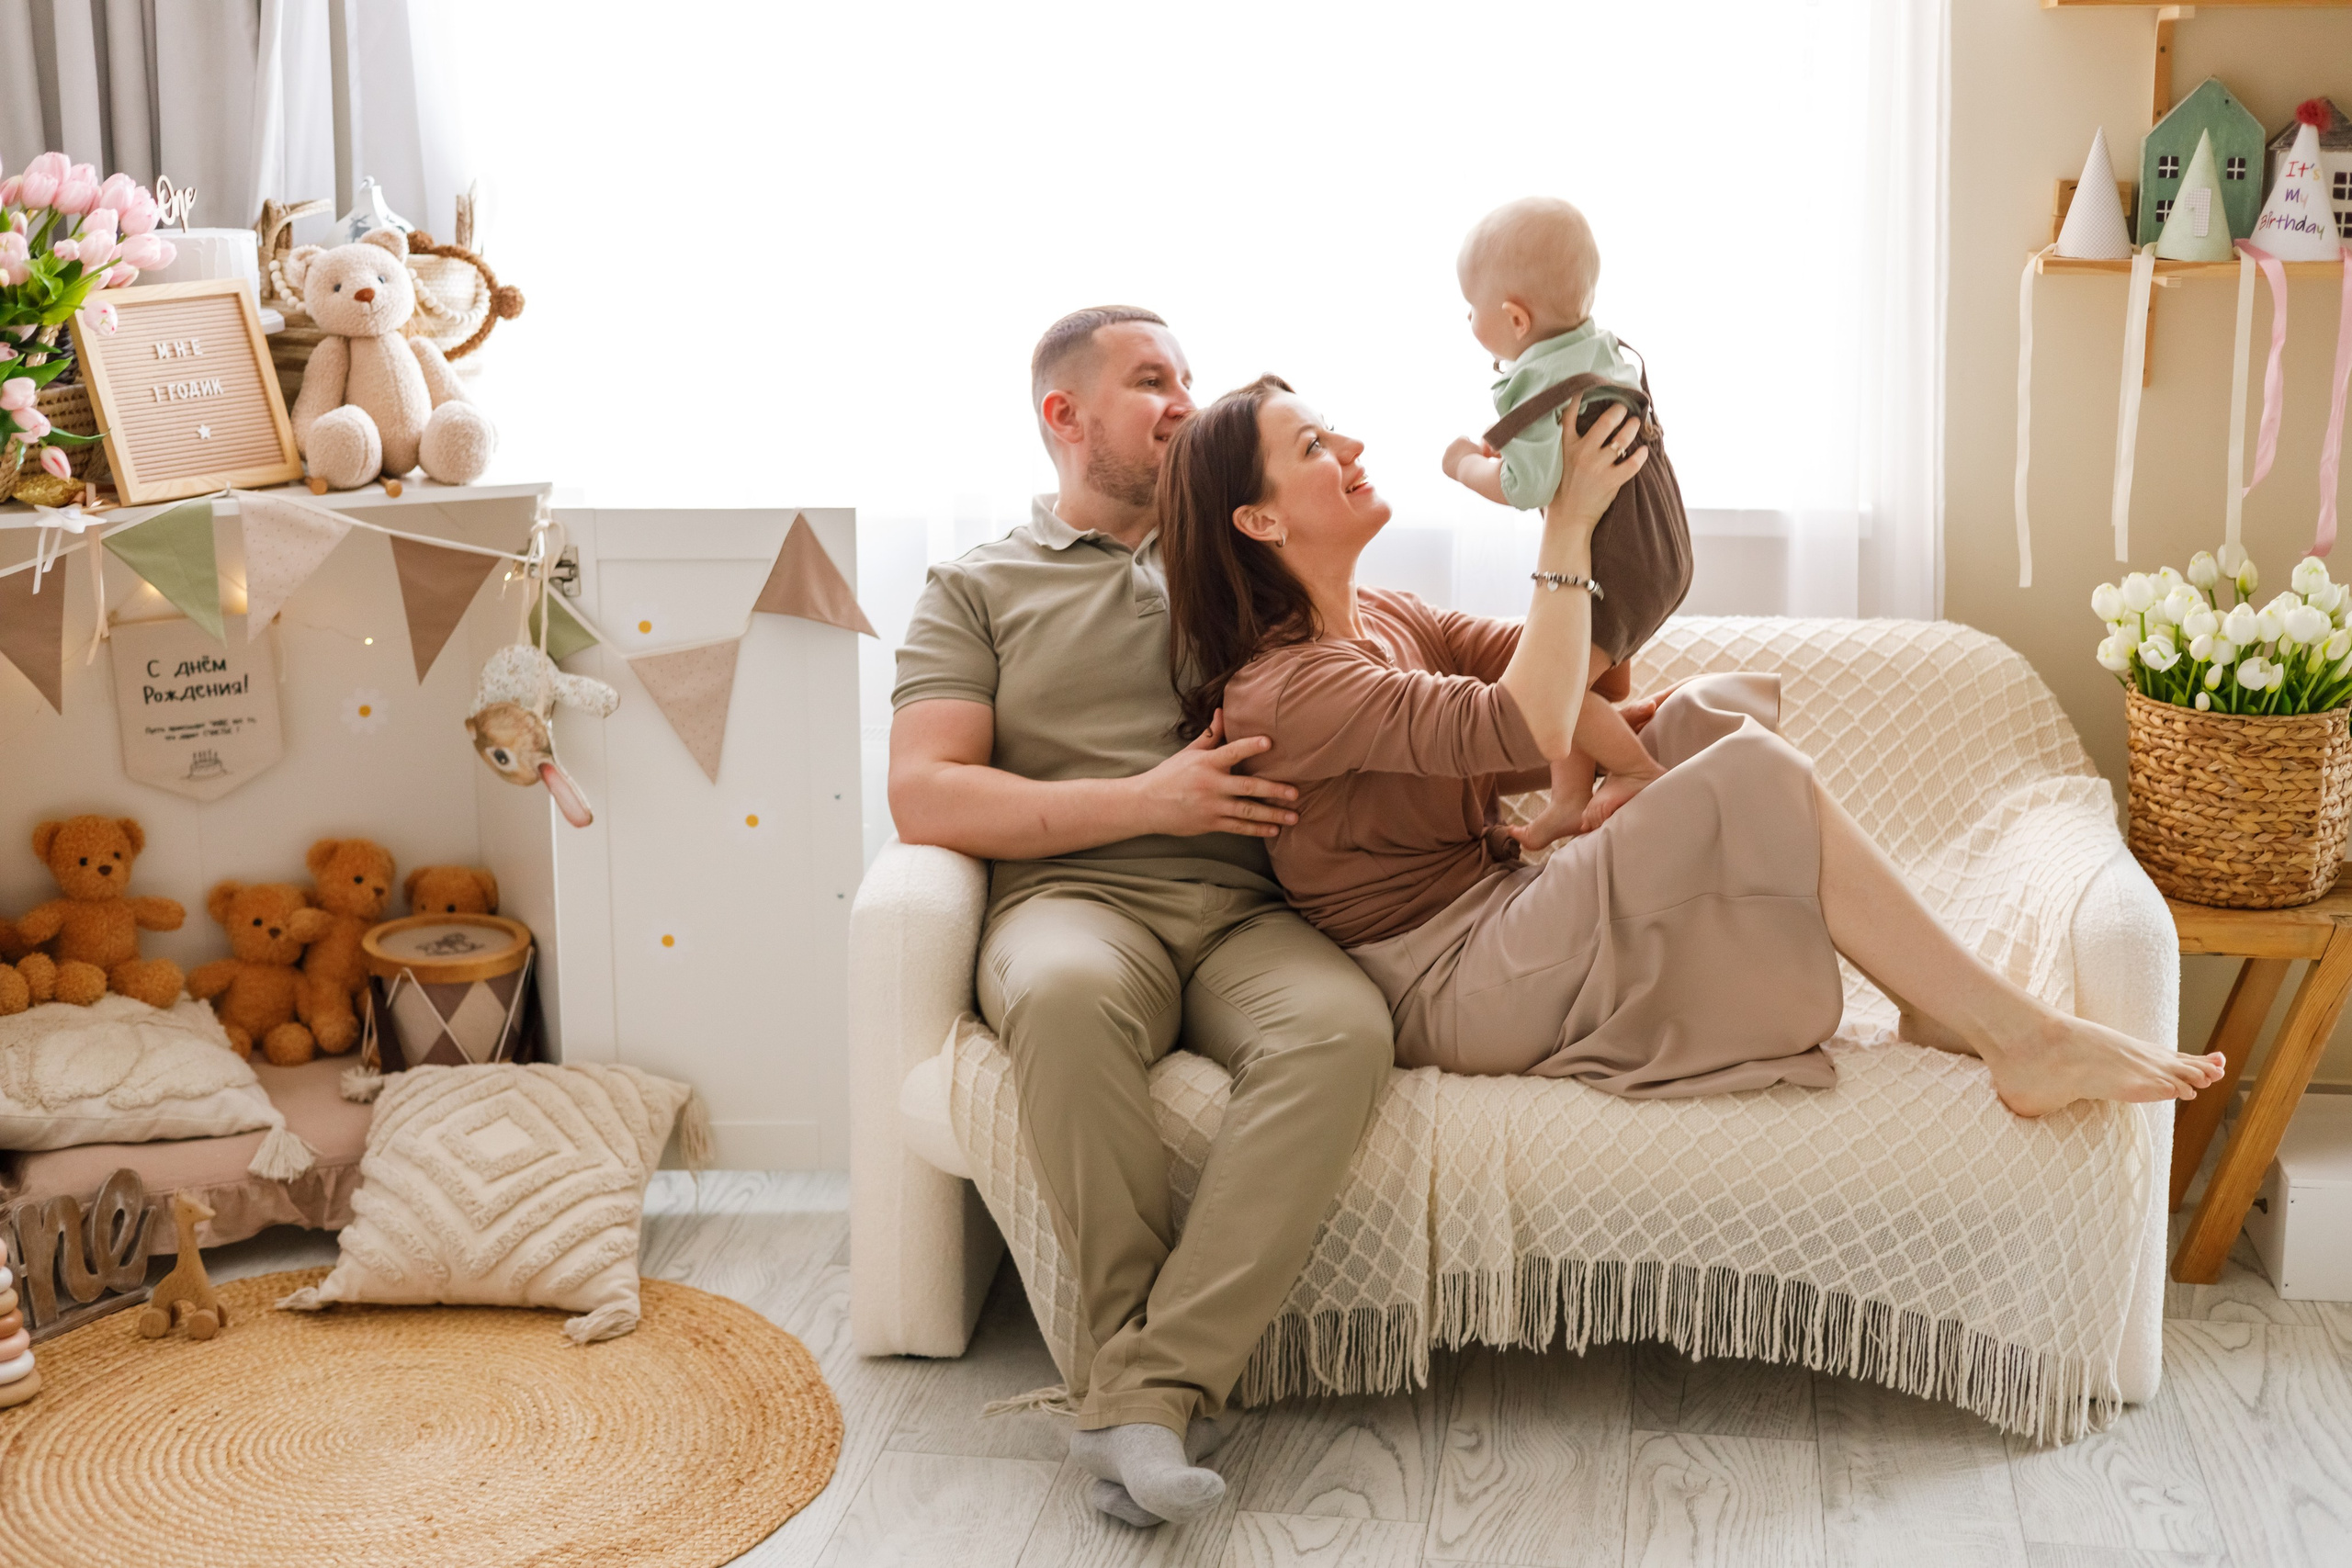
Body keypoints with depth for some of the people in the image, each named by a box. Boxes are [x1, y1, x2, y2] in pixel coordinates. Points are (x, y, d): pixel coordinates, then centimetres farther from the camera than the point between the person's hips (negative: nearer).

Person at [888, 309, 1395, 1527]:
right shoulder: (978, 589, 16)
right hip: (1074, 897, -2)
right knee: (1069, 995, -39)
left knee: (1342, 1025, -33)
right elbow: (924, 798, 3)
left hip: (1244, 911, 3)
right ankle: (1142, 1366, -28)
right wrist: (1146, 801, -6)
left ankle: (1148, 1384, -33)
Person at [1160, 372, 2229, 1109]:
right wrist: (1569, 522, -17)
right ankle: (2025, 1041, -16)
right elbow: (1529, 726, -26)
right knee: (1752, 778, -23)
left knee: (1714, 708, -1)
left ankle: (1932, 1003, -6)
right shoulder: (1278, 688, -18)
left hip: (1504, 906, 10)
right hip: (1449, 988, -10)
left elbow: (1544, 660, 16)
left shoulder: (1375, 619, 14)